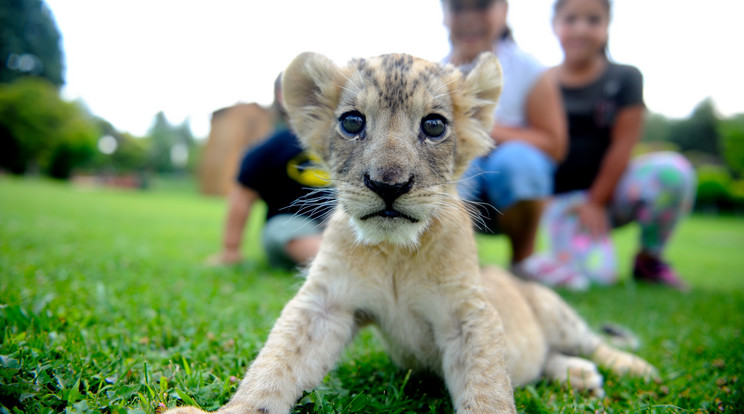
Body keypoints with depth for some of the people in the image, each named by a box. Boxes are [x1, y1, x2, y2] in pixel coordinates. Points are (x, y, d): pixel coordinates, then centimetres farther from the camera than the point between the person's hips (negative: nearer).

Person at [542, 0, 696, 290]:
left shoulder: (625, 78, 3)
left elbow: (622, 145, -4)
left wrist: (596, 202, -9)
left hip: (610, 187, 3)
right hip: (561, 197, -3)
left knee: (674, 169, -29)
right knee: (596, 272, -28)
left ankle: (648, 260, -3)